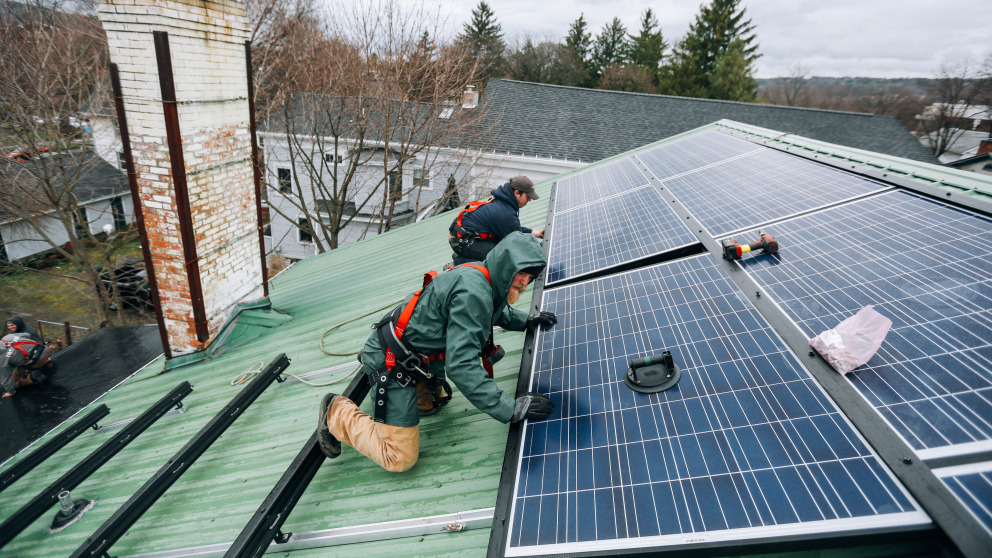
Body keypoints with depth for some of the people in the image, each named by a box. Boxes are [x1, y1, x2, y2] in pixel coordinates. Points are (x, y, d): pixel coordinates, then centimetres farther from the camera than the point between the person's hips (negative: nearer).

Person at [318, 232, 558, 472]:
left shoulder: (484, 280, 1)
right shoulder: (472, 291, -29)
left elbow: (498, 312, 30)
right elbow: (461, 365, -35)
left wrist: (527, 321, 18)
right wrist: (511, 409, -34)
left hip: (418, 358, 10)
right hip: (391, 364, -10)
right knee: (400, 458, -6)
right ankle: (337, 413, 9)